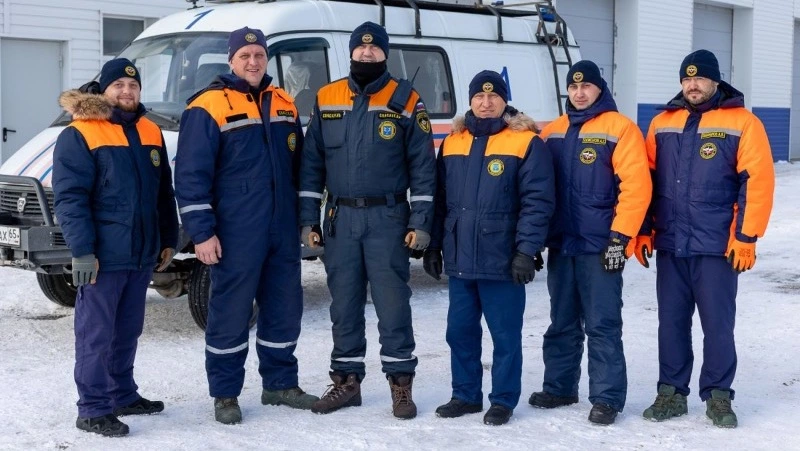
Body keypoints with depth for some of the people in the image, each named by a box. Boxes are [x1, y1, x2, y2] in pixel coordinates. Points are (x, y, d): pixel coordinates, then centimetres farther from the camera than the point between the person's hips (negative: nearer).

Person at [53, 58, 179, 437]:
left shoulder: (150, 132, 13)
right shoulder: (78, 135, -8)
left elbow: (164, 192, 20)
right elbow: (69, 199, -13)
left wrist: (168, 240, 17)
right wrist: (81, 250, -19)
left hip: (142, 255, 7)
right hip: (102, 256, -7)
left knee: (128, 331, 17)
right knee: (96, 334, -3)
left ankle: (123, 395, 28)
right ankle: (93, 409, 3)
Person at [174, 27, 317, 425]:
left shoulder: (284, 105, 12)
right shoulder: (208, 108, -7)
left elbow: (298, 166, 20)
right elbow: (191, 176, -10)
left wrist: (303, 219, 16)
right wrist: (202, 233, -14)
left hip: (283, 230, 6)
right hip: (235, 234, -6)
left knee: (285, 308, 13)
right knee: (231, 313, 1)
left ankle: (280, 384, 27)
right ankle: (225, 395, 12)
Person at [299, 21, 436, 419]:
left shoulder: (406, 101, 0)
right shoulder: (325, 100, 7)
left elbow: (422, 166, -1)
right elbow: (312, 163, 9)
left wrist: (421, 222, -7)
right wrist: (308, 219, 3)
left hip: (388, 217, -3)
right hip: (339, 218, 3)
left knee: (392, 301, -1)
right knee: (344, 303, 8)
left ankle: (400, 382, 9)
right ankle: (346, 381, 18)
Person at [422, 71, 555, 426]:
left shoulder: (526, 142, -6)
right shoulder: (453, 142, 11)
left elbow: (538, 201, -10)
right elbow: (440, 198, 15)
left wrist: (526, 250, -16)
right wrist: (433, 245, 12)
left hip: (501, 260, -5)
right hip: (460, 259, 5)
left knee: (505, 334, 4)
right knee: (460, 330, 12)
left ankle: (503, 400, 15)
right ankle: (465, 395, 26)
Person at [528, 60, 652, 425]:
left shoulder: (619, 128, -6)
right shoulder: (552, 132, 12)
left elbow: (636, 186, -13)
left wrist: (620, 238, -16)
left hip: (600, 247, -6)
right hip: (560, 245, 6)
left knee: (602, 325, -2)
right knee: (561, 323, 14)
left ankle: (607, 398, 5)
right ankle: (559, 387, 25)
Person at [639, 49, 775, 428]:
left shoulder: (742, 123, -4)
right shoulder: (662, 123, 10)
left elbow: (757, 182, -8)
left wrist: (746, 237, -12)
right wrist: (642, 231, 8)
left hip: (718, 246, -4)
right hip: (670, 245, 4)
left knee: (718, 324, 2)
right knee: (671, 323, 9)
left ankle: (718, 396, 15)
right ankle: (671, 392, 20)